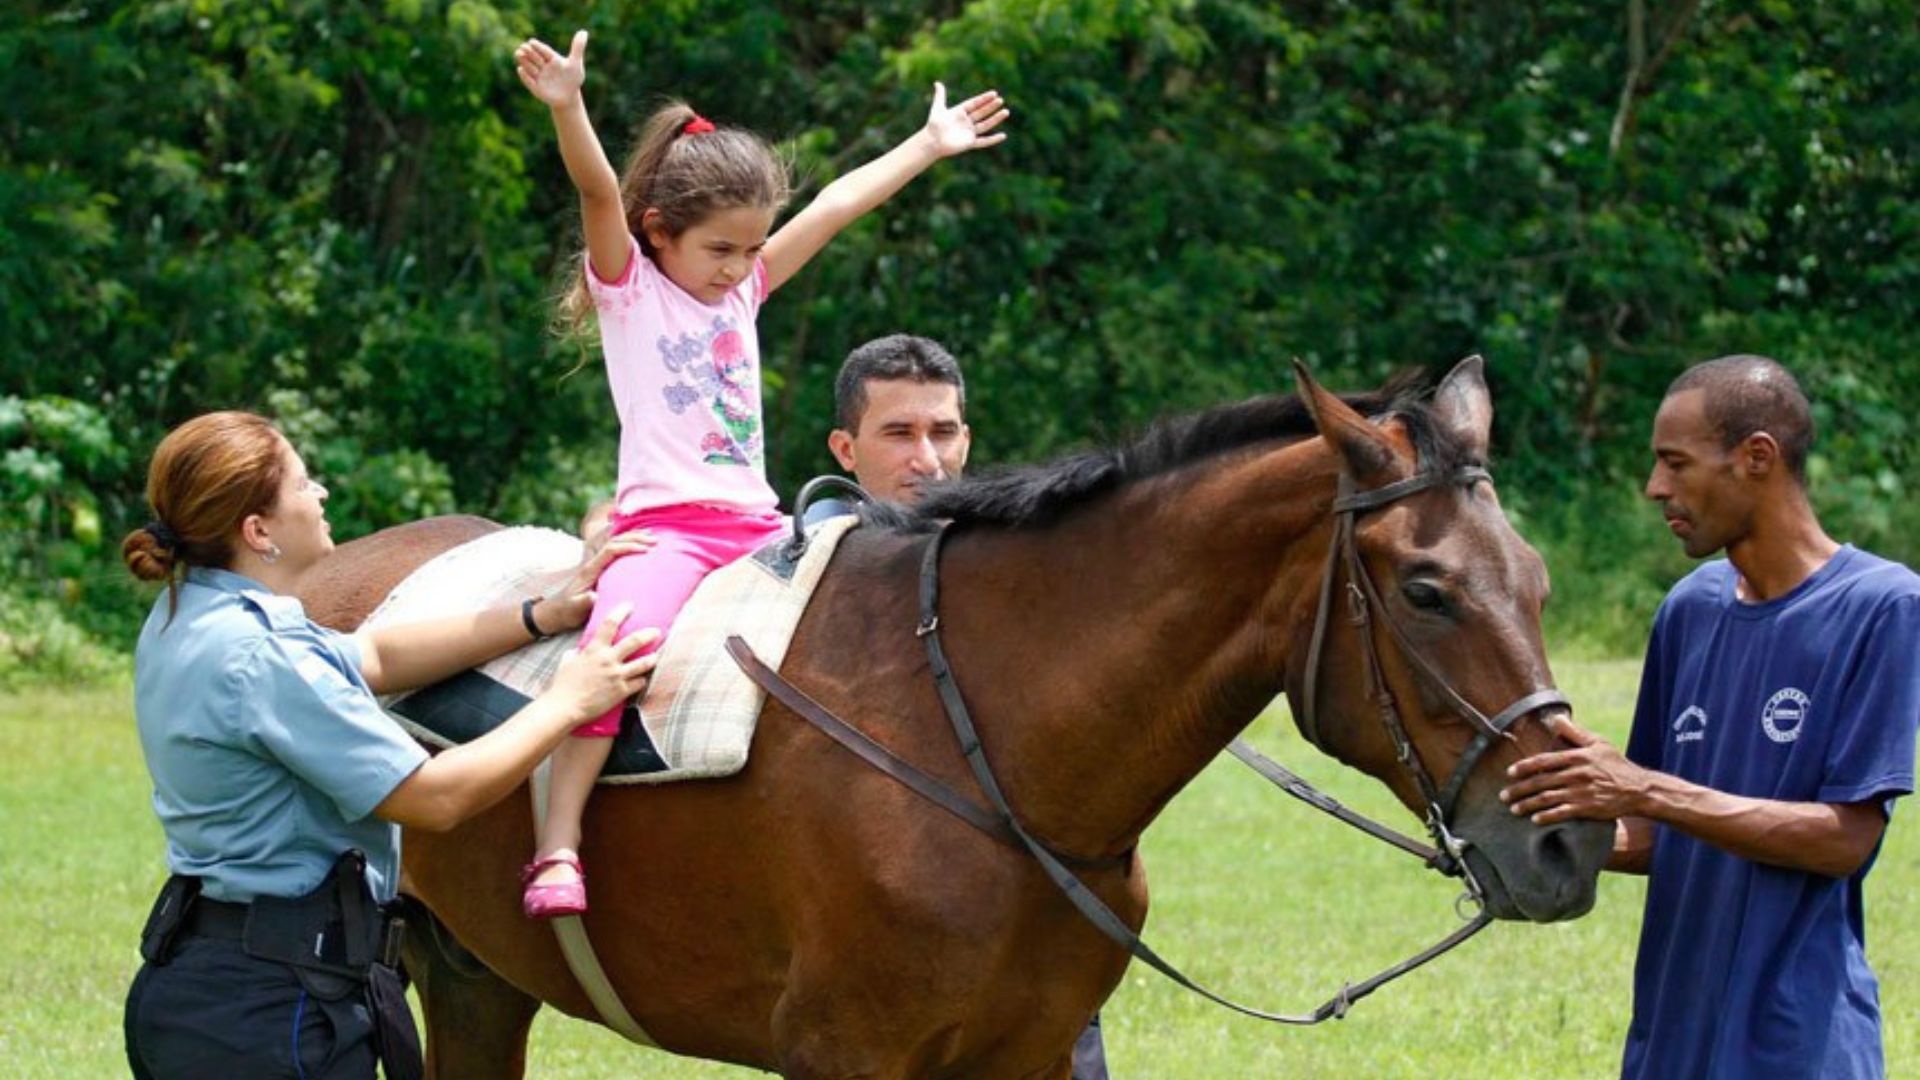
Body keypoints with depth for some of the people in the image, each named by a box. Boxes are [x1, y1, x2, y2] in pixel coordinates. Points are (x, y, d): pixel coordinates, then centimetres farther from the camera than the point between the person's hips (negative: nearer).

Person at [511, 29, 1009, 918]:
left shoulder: (744, 287, 19)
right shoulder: (629, 287, 3)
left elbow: (839, 205, 26)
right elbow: (599, 193, -15)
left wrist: (930, 145, 34)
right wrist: (566, 109, -32)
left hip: (757, 527, 7)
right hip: (662, 524, -7)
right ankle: (556, 846, -37)